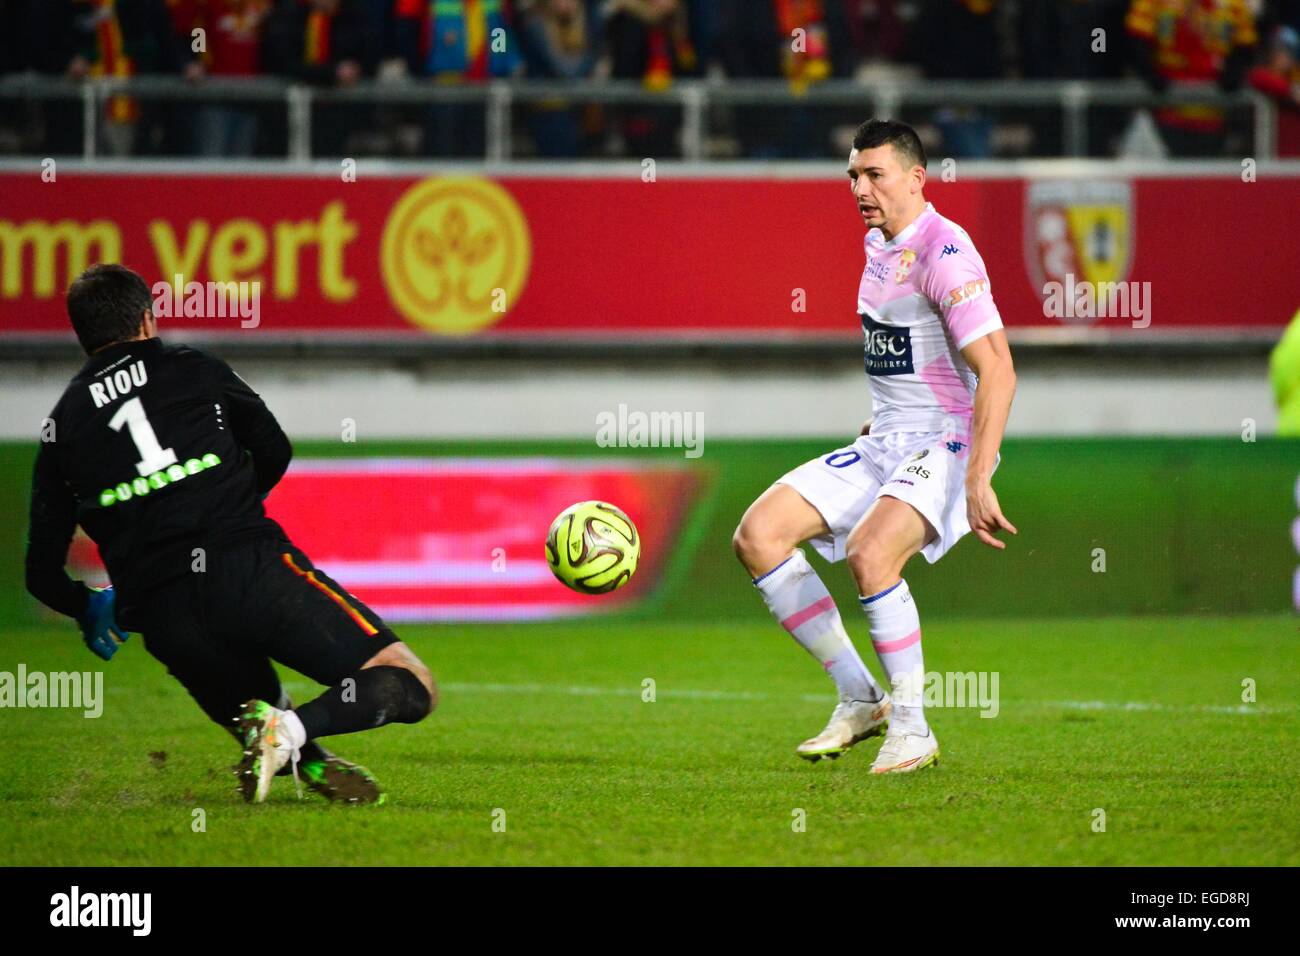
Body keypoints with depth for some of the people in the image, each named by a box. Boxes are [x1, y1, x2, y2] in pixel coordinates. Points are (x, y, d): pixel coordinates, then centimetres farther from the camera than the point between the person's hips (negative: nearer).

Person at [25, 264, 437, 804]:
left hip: (163, 619, 3)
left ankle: (309, 760, -11)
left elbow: (43, 573, 16)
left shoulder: (61, 424, 17)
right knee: (410, 686, -3)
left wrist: (89, 610, 38)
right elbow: (275, 452, 22)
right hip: (250, 572, -3)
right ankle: (292, 728, -30)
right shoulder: (193, 370, 14)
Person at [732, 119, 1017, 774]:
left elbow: (996, 370, -23)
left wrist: (978, 481, -28)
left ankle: (911, 729, -17)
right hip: (883, 444, 9)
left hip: (945, 445, -9)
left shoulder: (944, 253, -16)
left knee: (869, 554, -33)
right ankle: (859, 700, 3)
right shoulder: (877, 246, 12)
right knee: (757, 534, -4)